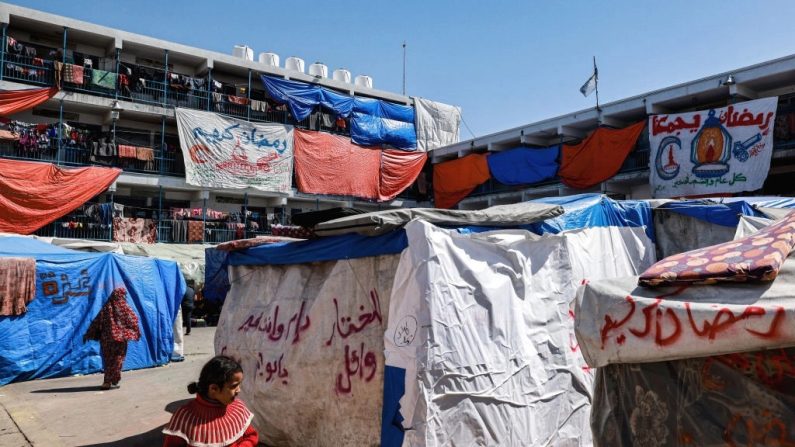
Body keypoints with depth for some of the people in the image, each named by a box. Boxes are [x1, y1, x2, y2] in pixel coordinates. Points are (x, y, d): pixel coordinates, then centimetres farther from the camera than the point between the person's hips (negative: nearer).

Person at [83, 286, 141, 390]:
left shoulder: (107, 307, 3)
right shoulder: (124, 308, -6)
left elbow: (96, 321, 2)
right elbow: (133, 320, -2)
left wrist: (88, 334, 7)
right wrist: (137, 332, 10)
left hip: (106, 338, 3)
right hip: (120, 338, -3)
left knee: (108, 360, 13)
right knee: (117, 360, 5)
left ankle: (107, 381, 18)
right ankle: (113, 382, 4)